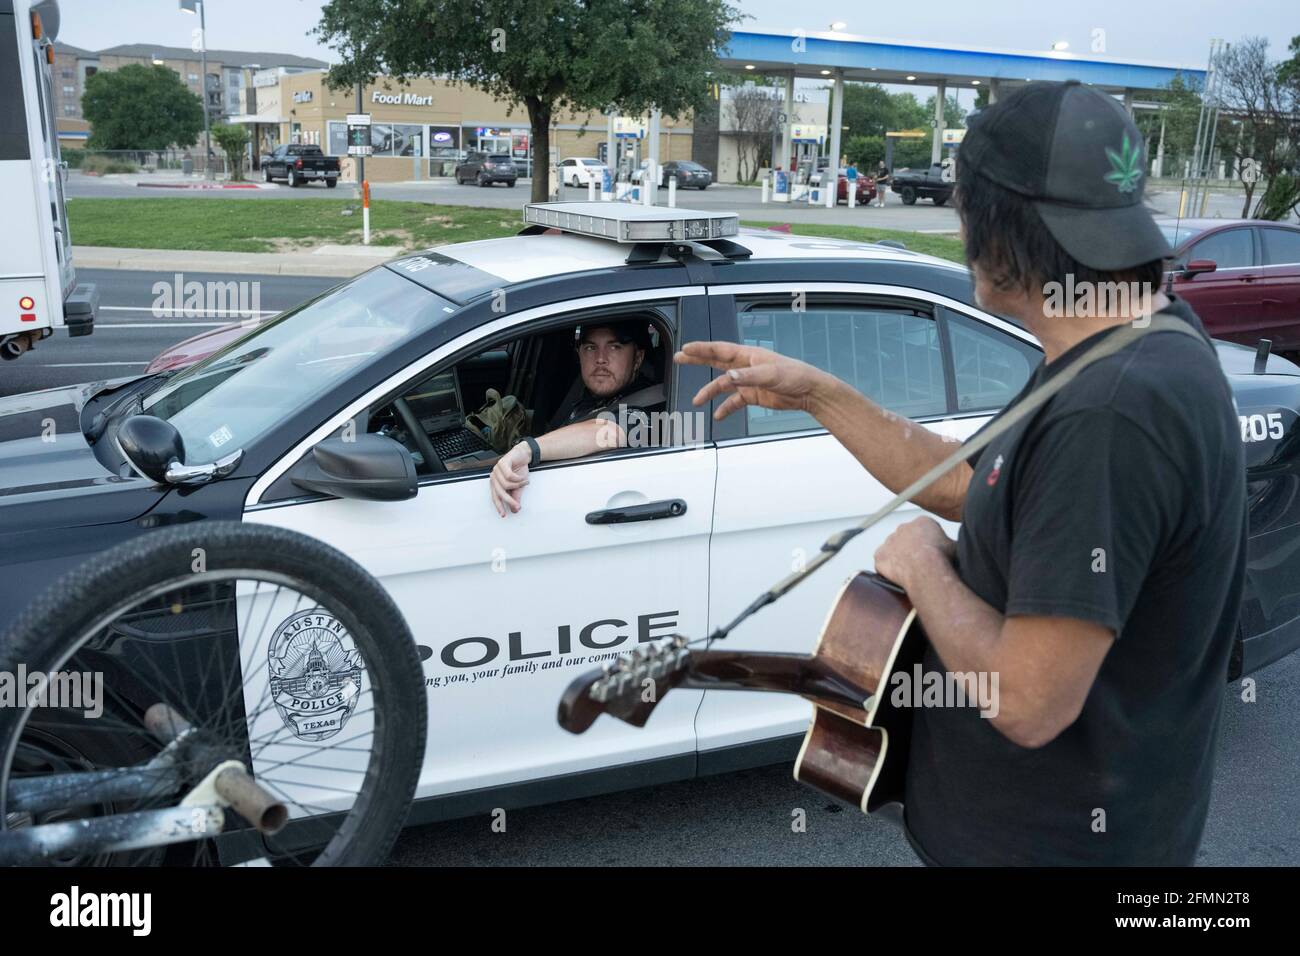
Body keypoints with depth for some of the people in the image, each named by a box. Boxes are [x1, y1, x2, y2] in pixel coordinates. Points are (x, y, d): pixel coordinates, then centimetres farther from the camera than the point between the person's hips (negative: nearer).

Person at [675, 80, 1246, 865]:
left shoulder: (1113, 415, -32)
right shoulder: (1135, 341, 0)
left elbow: (1028, 703, -32)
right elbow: (966, 486, 8)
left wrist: (922, 566, -17)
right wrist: (815, 394, 4)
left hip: (1056, 840, -8)